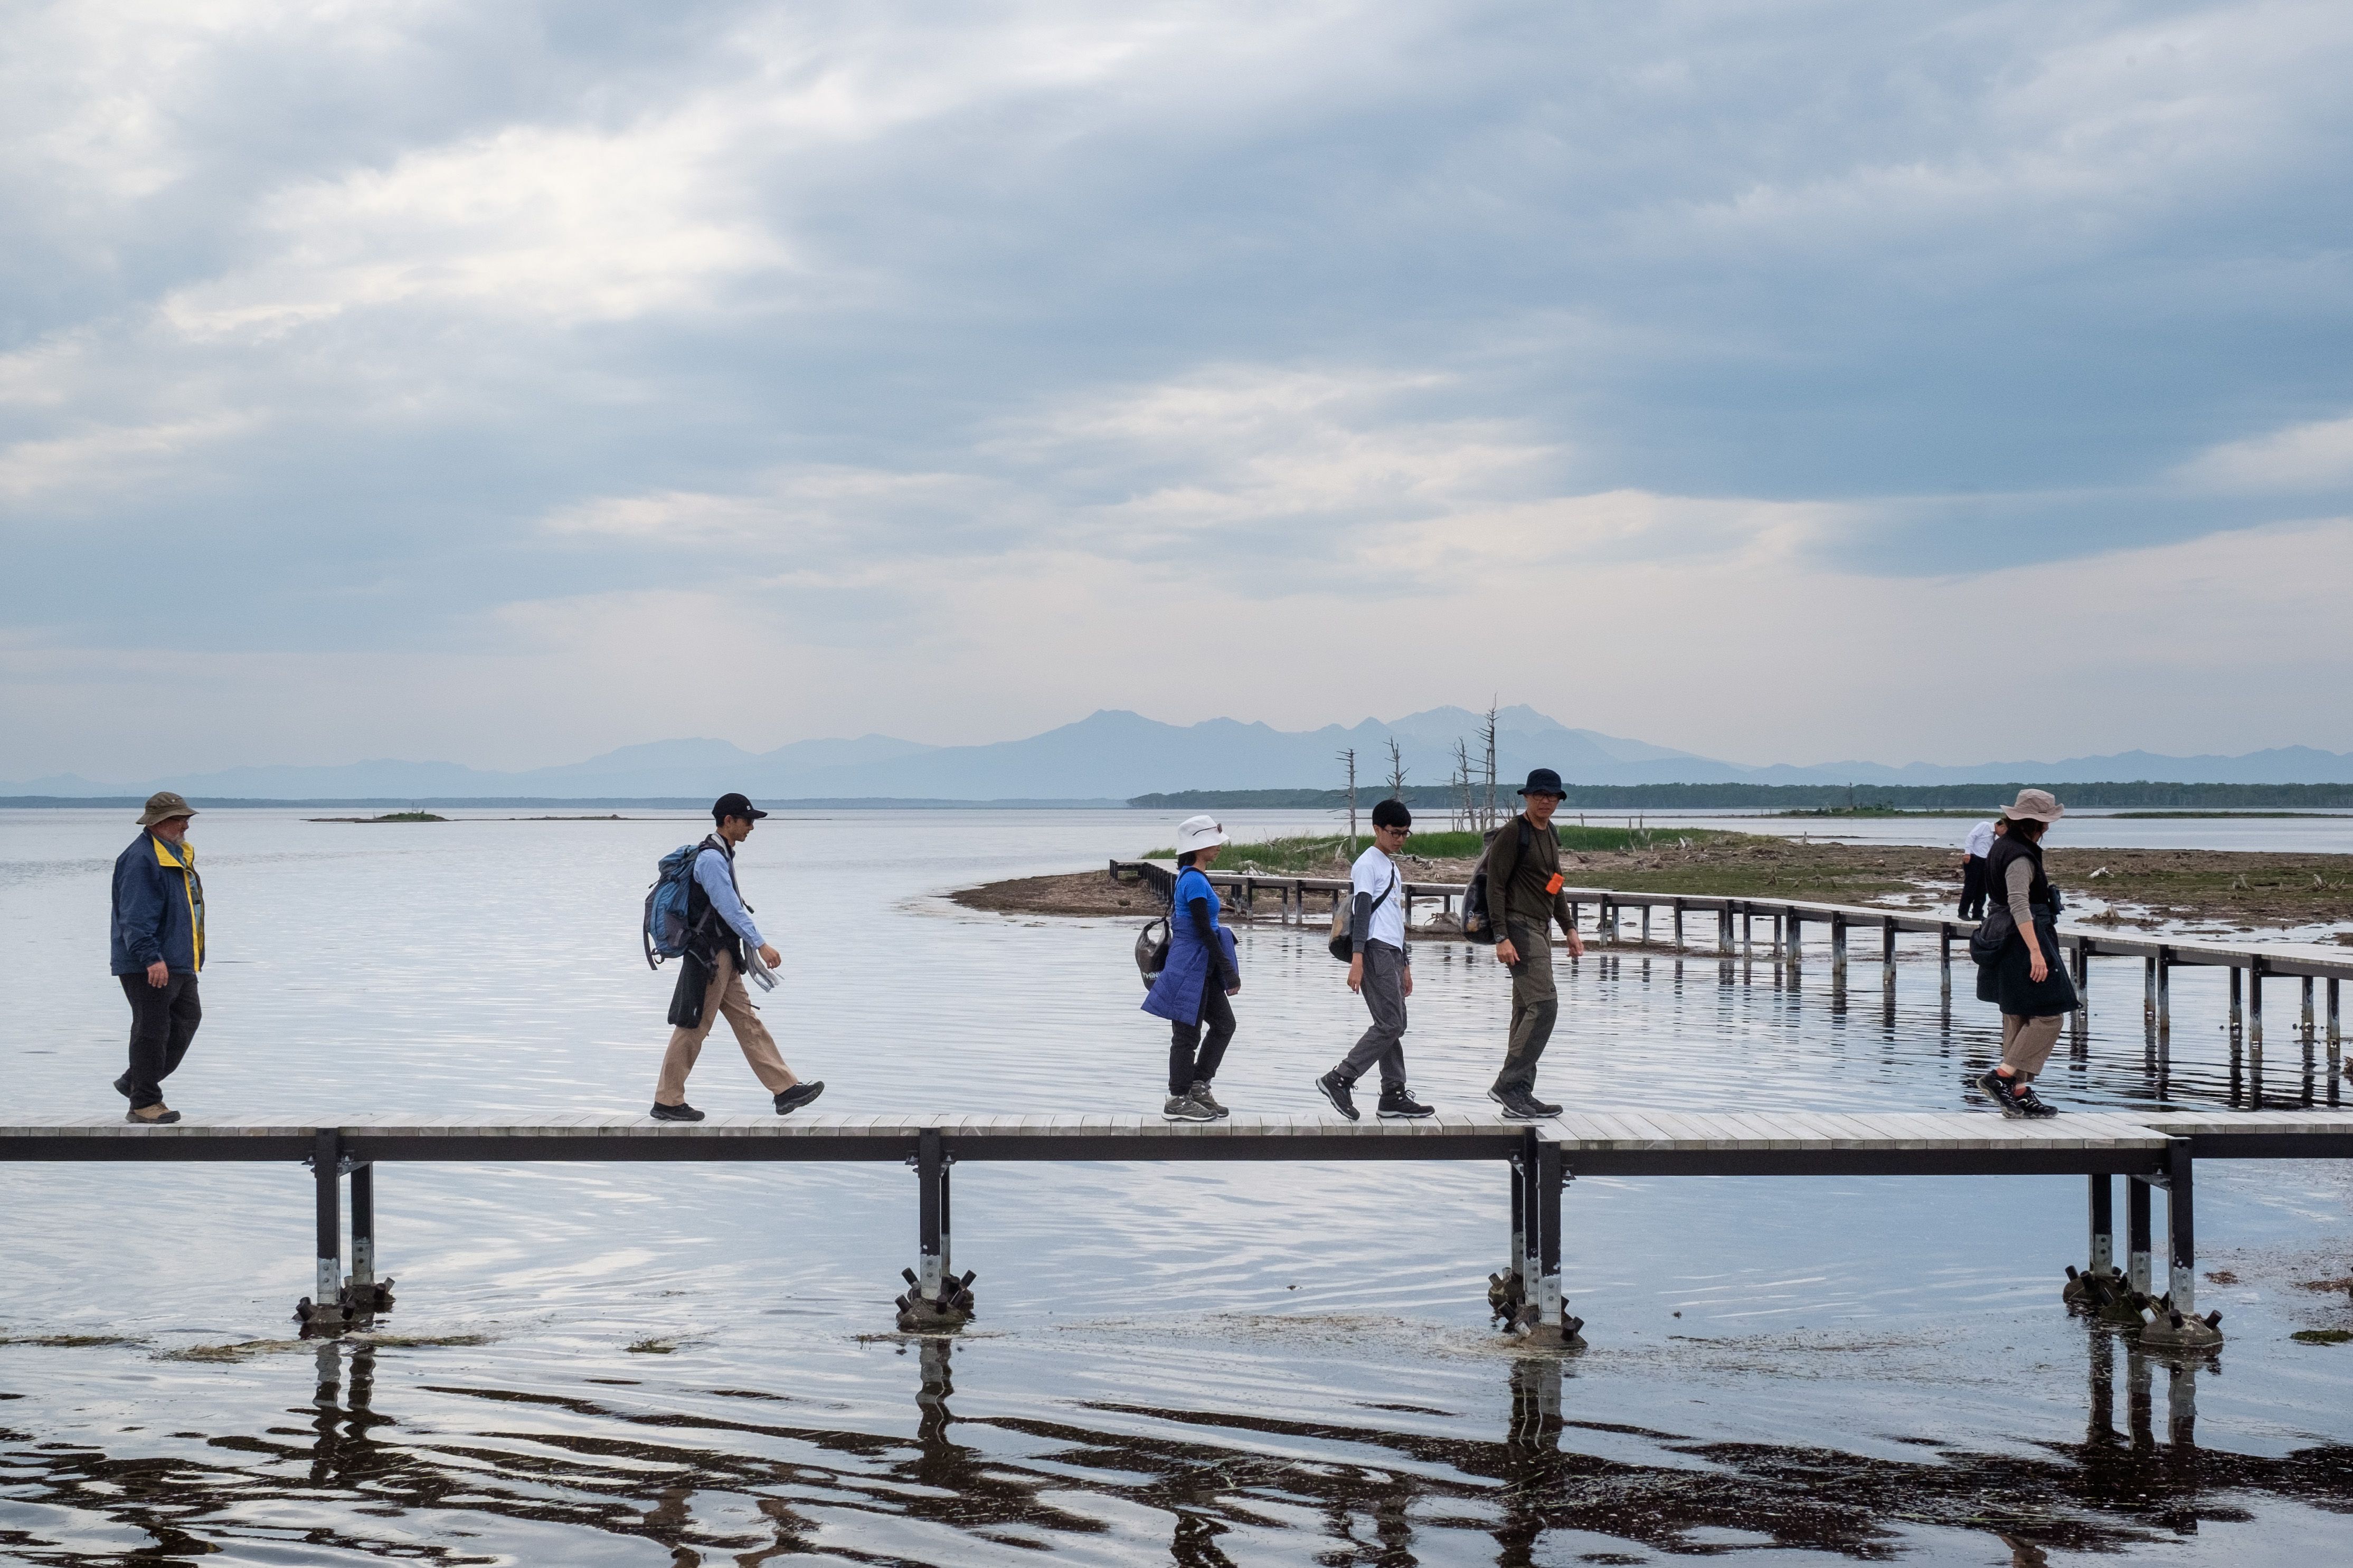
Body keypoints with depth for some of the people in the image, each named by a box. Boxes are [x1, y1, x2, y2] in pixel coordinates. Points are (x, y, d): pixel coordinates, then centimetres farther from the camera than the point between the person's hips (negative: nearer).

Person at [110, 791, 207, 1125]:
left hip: (177, 963, 10)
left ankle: (135, 1082, 24)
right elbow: (136, 917, -23)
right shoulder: (141, 859, -16)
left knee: (187, 1019, 14)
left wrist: (192, 957, 27)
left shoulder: (178, 853, 17)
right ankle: (144, 1103, 0)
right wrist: (151, 958, -29)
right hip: (148, 967, -10)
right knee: (152, 1030, -7)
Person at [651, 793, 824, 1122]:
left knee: (749, 1024, 8)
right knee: (693, 1030, -4)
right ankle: (667, 1102, 4)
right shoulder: (711, 858, -16)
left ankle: (785, 1089, 7)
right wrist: (760, 944, -26)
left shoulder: (722, 856, 16)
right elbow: (729, 908, -23)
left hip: (723, 958, 10)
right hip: (709, 957, -10)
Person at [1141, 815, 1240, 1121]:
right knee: (1188, 1034, -1)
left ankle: (1198, 1086, 20)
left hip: (1201, 969, 10)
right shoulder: (1195, 881, -17)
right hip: (1191, 967, -10)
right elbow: (1204, 931, -20)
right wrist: (1229, 971, -17)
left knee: (1224, 1024, 13)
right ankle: (1178, 1101, 7)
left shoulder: (1189, 878, 13)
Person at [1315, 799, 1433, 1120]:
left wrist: (1404, 966, 27)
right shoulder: (1368, 863, -5)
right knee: (1390, 1024, -14)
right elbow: (1362, 911, -15)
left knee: (1393, 1025, 6)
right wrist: (1357, 958, -24)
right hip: (1375, 950, -9)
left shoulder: (1391, 867, 25)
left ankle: (1394, 1096, 7)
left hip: (1391, 953, 9)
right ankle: (1339, 1080, -13)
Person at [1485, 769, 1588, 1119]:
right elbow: (1495, 886, -14)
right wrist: (1502, 938, -20)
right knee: (1544, 1004, -17)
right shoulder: (1513, 834, -11)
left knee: (1528, 1012, 9)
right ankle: (1507, 1084, -15)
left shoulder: (1551, 835, 17)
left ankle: (1520, 1094, 12)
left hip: (1541, 930, 10)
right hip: (1519, 927, -10)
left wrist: (1570, 928, 21)